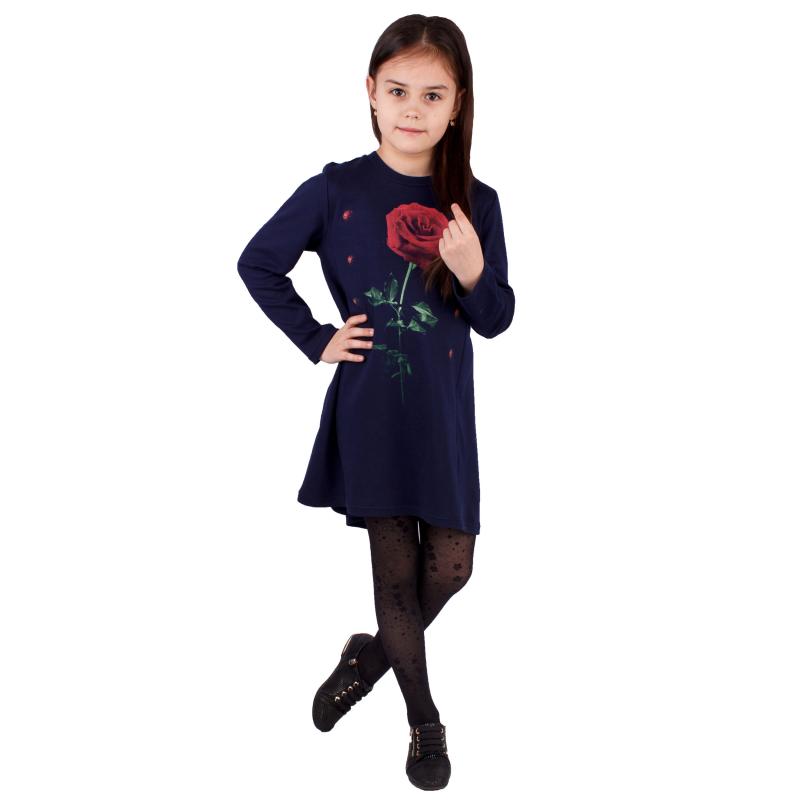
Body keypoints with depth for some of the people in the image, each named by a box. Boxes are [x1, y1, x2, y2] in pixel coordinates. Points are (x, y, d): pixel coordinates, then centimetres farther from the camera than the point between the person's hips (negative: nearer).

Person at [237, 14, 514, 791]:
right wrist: (316, 339, -3)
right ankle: (424, 721, 25)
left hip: (445, 416, 2)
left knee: (450, 568, 7)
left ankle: (370, 655, 37)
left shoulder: (475, 203, -1)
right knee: (396, 569, 6)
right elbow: (257, 264, 4)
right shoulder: (336, 191, -7)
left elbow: (497, 321, 3)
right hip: (371, 412, -2)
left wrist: (475, 276, -18)